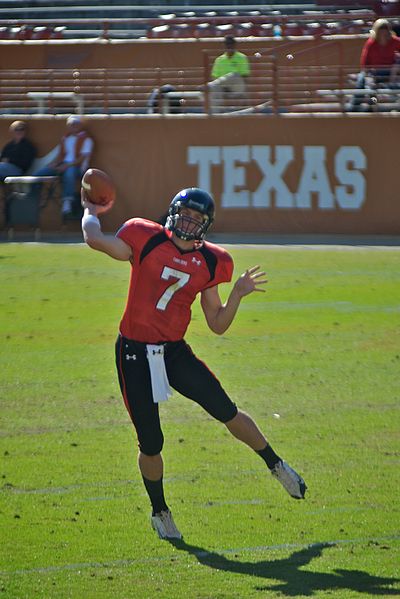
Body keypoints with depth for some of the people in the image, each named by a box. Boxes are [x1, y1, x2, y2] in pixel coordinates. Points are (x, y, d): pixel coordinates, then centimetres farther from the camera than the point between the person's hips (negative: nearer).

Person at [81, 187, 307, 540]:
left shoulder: (209, 263, 4)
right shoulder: (148, 240, -6)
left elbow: (217, 325, 7)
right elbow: (95, 240, -19)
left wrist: (237, 295, -6)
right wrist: (91, 212, -1)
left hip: (175, 352, 3)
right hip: (135, 353, -3)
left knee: (227, 411, -4)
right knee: (151, 444, 1)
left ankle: (276, 466, 22)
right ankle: (160, 512, 24)